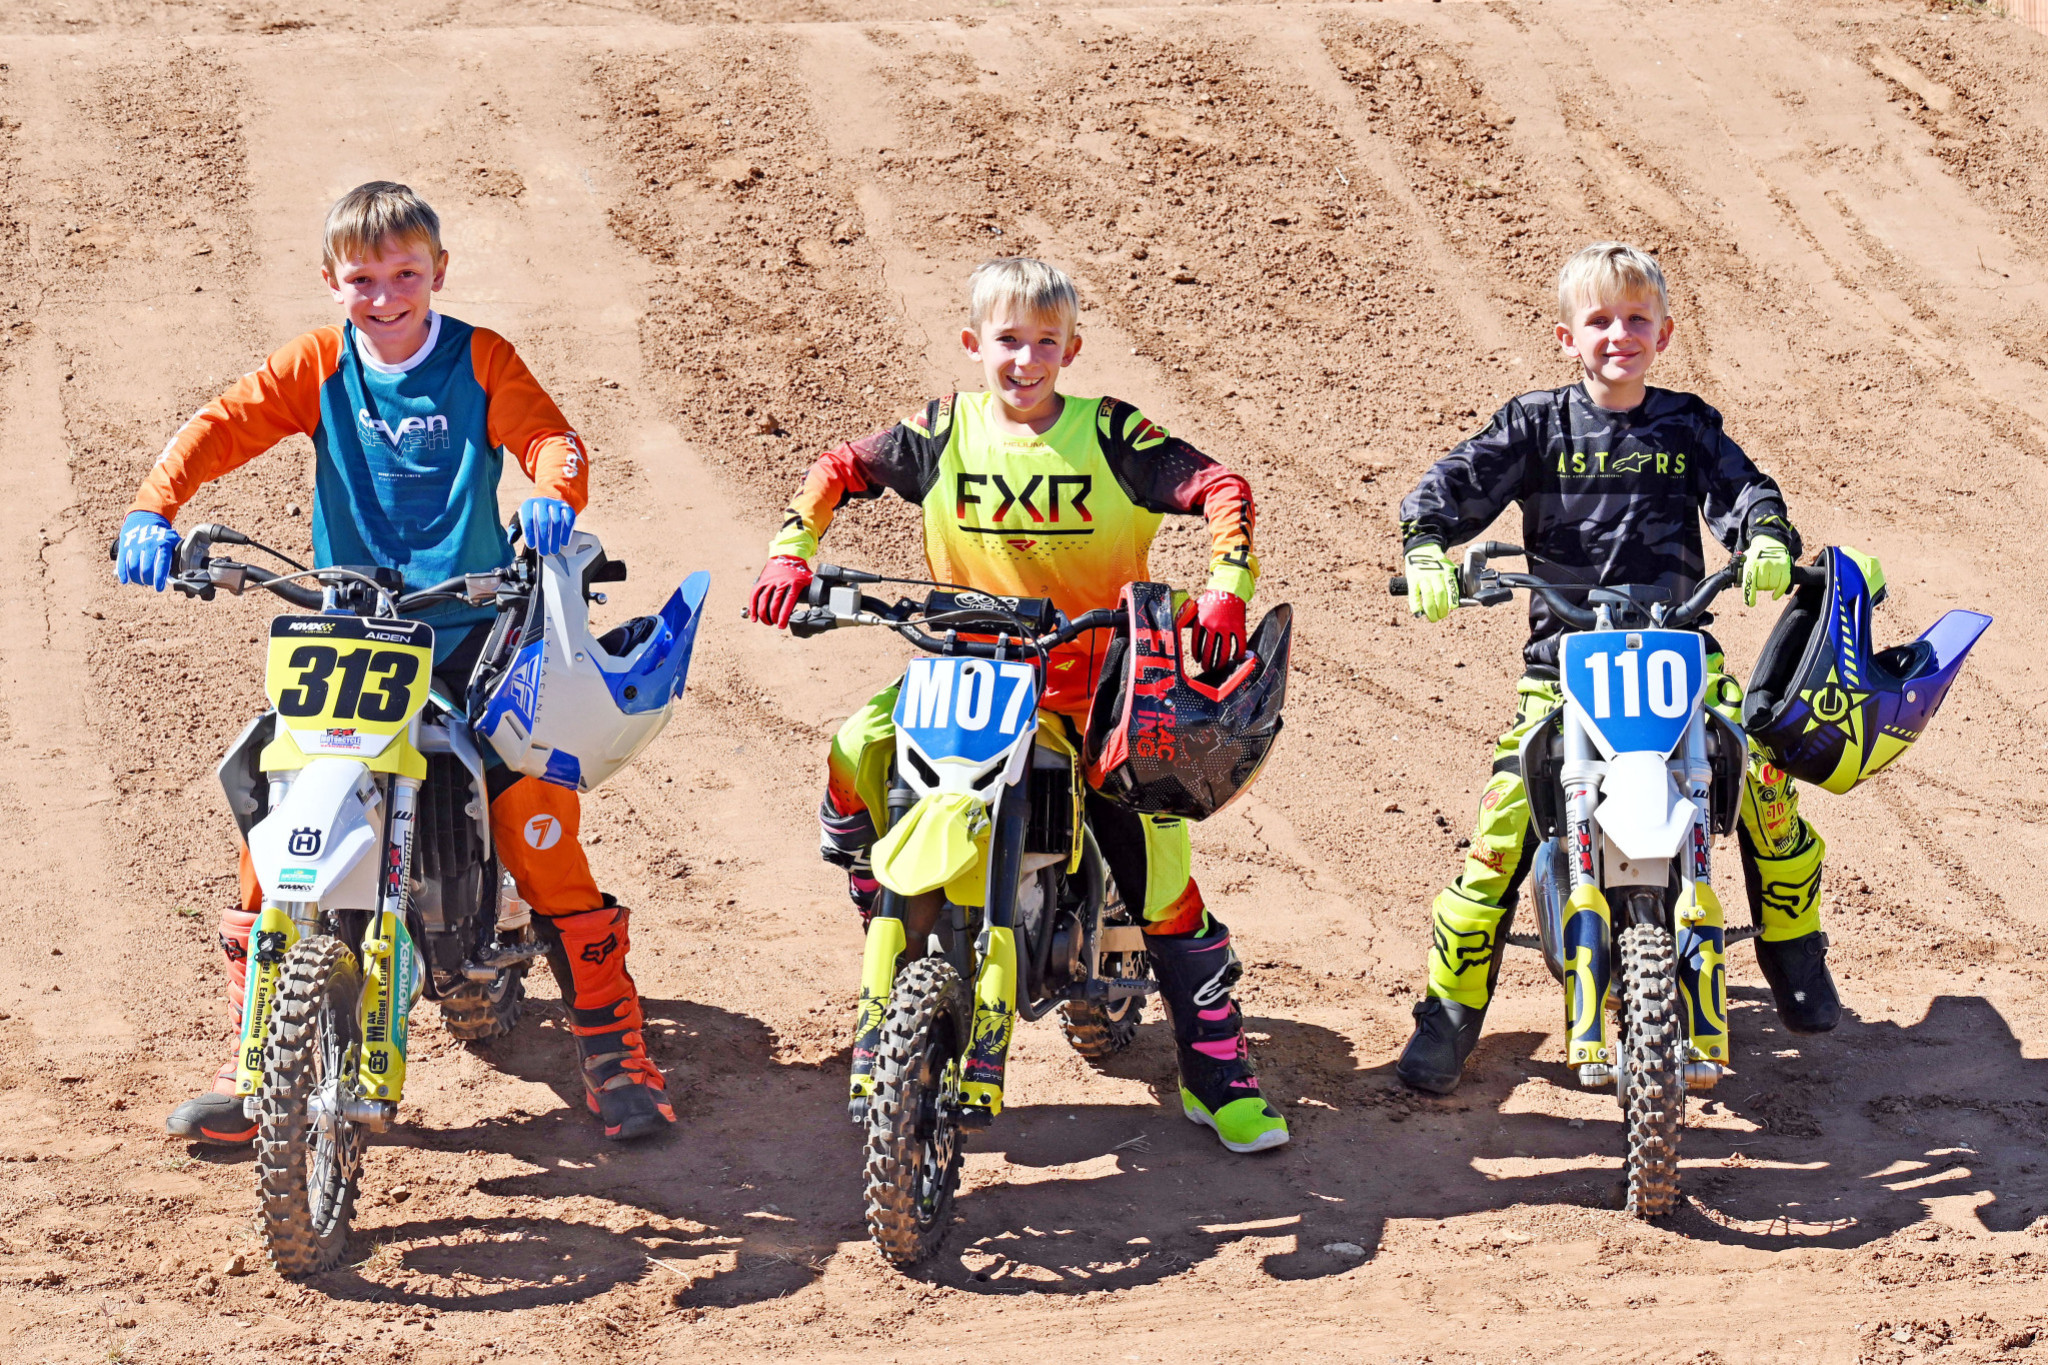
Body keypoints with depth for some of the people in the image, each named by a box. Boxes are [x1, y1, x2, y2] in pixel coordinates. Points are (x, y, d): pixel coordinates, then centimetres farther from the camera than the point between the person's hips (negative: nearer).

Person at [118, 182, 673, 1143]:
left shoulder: (481, 361, 1)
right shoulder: (317, 367, 5)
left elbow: (546, 433, -12)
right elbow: (221, 425, -5)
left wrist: (553, 493, -36)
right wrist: (152, 509, -22)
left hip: (471, 629, -2)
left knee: (537, 818, -14)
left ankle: (612, 1045, 0)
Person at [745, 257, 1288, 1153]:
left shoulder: (1110, 435, -7)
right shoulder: (942, 431, 0)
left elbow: (1218, 489, -10)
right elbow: (840, 467, 9)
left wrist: (1224, 591, -25)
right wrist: (790, 555, -7)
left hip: (1097, 684, -2)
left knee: (1161, 874, -8)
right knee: (852, 758, -19)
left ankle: (1217, 1072, 3)